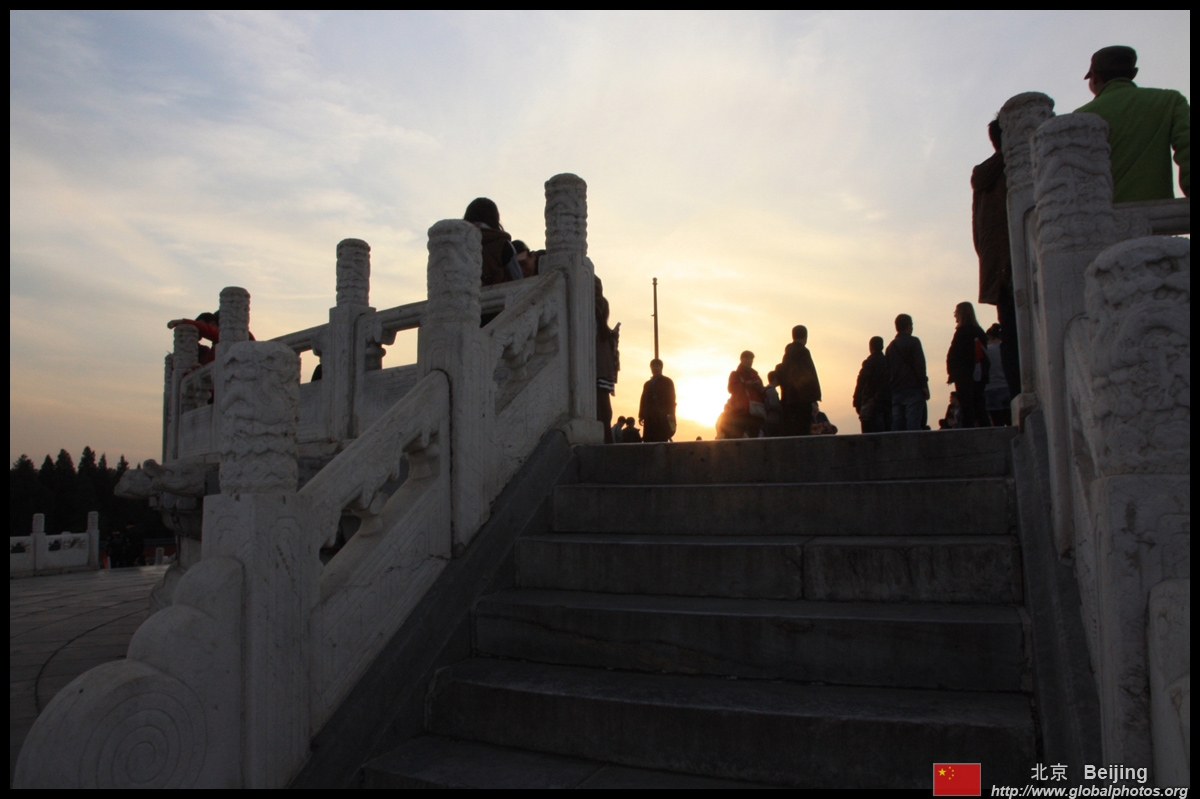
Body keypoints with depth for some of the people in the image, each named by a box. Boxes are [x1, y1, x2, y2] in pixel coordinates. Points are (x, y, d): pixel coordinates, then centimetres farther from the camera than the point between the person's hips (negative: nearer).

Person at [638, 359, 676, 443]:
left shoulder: (667, 382, 13)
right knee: (648, 441, -7)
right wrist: (641, 415, 7)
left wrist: (670, 414, -11)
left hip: (663, 417, -4)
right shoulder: (648, 384, 24)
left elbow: (671, 399, 2)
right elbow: (643, 400, 17)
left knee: (662, 440, -13)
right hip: (649, 417, 4)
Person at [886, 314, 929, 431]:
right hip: (913, 389, -6)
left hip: (896, 392, 6)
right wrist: (924, 386, -8)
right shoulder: (913, 342, -1)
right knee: (913, 426, -12)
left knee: (896, 426, 3)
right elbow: (920, 365, -10)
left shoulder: (890, 346, 17)